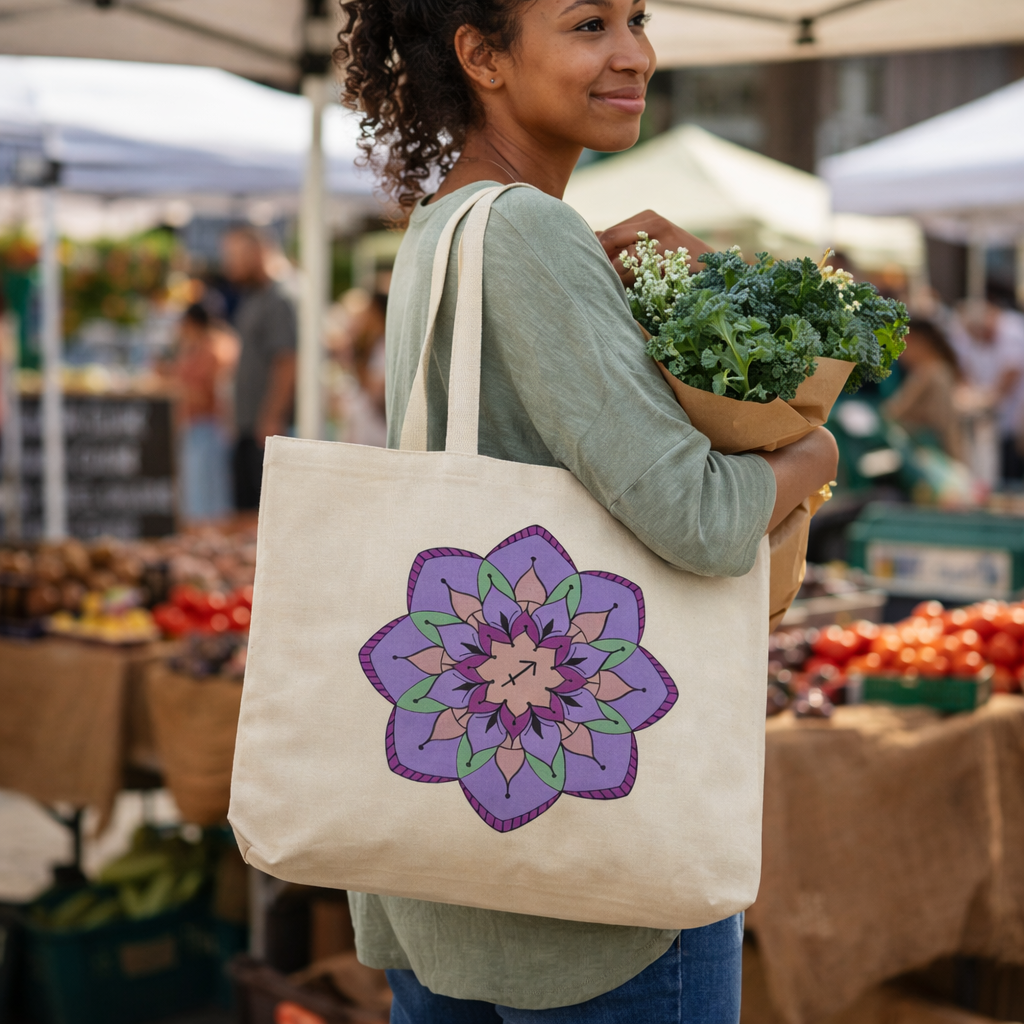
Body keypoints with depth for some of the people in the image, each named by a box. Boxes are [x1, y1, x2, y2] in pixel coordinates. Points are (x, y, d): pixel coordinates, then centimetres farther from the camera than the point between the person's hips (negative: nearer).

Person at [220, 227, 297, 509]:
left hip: (265, 426, -9)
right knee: (244, 503, 9)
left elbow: (286, 365, -17)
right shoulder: (246, 302, 18)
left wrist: (272, 420, -21)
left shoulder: (276, 303, -10)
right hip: (245, 425, 9)